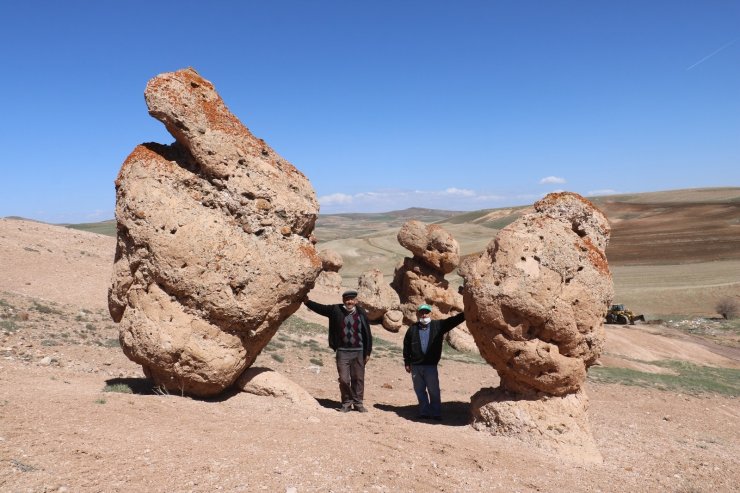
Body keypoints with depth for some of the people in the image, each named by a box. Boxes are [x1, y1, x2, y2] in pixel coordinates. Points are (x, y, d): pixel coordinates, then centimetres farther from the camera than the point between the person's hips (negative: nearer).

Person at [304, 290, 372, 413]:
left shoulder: (361, 313, 0)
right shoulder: (336, 310, 0)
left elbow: (368, 334, 3)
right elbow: (320, 308, 5)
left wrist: (368, 352, 2)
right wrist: (307, 301, -10)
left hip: (358, 352, 0)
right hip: (342, 352, 0)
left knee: (358, 379, 8)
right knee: (344, 379, 1)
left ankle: (358, 403, 23)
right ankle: (346, 403, 19)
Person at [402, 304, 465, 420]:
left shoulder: (438, 326, 3)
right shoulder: (412, 329, 4)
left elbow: (453, 321, -6)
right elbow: (406, 346, 7)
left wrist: (465, 314, -18)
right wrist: (407, 363, 5)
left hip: (431, 365, -1)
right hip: (416, 366, 1)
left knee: (434, 391, 2)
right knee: (420, 390, 9)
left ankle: (436, 413, 12)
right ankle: (424, 412, 20)